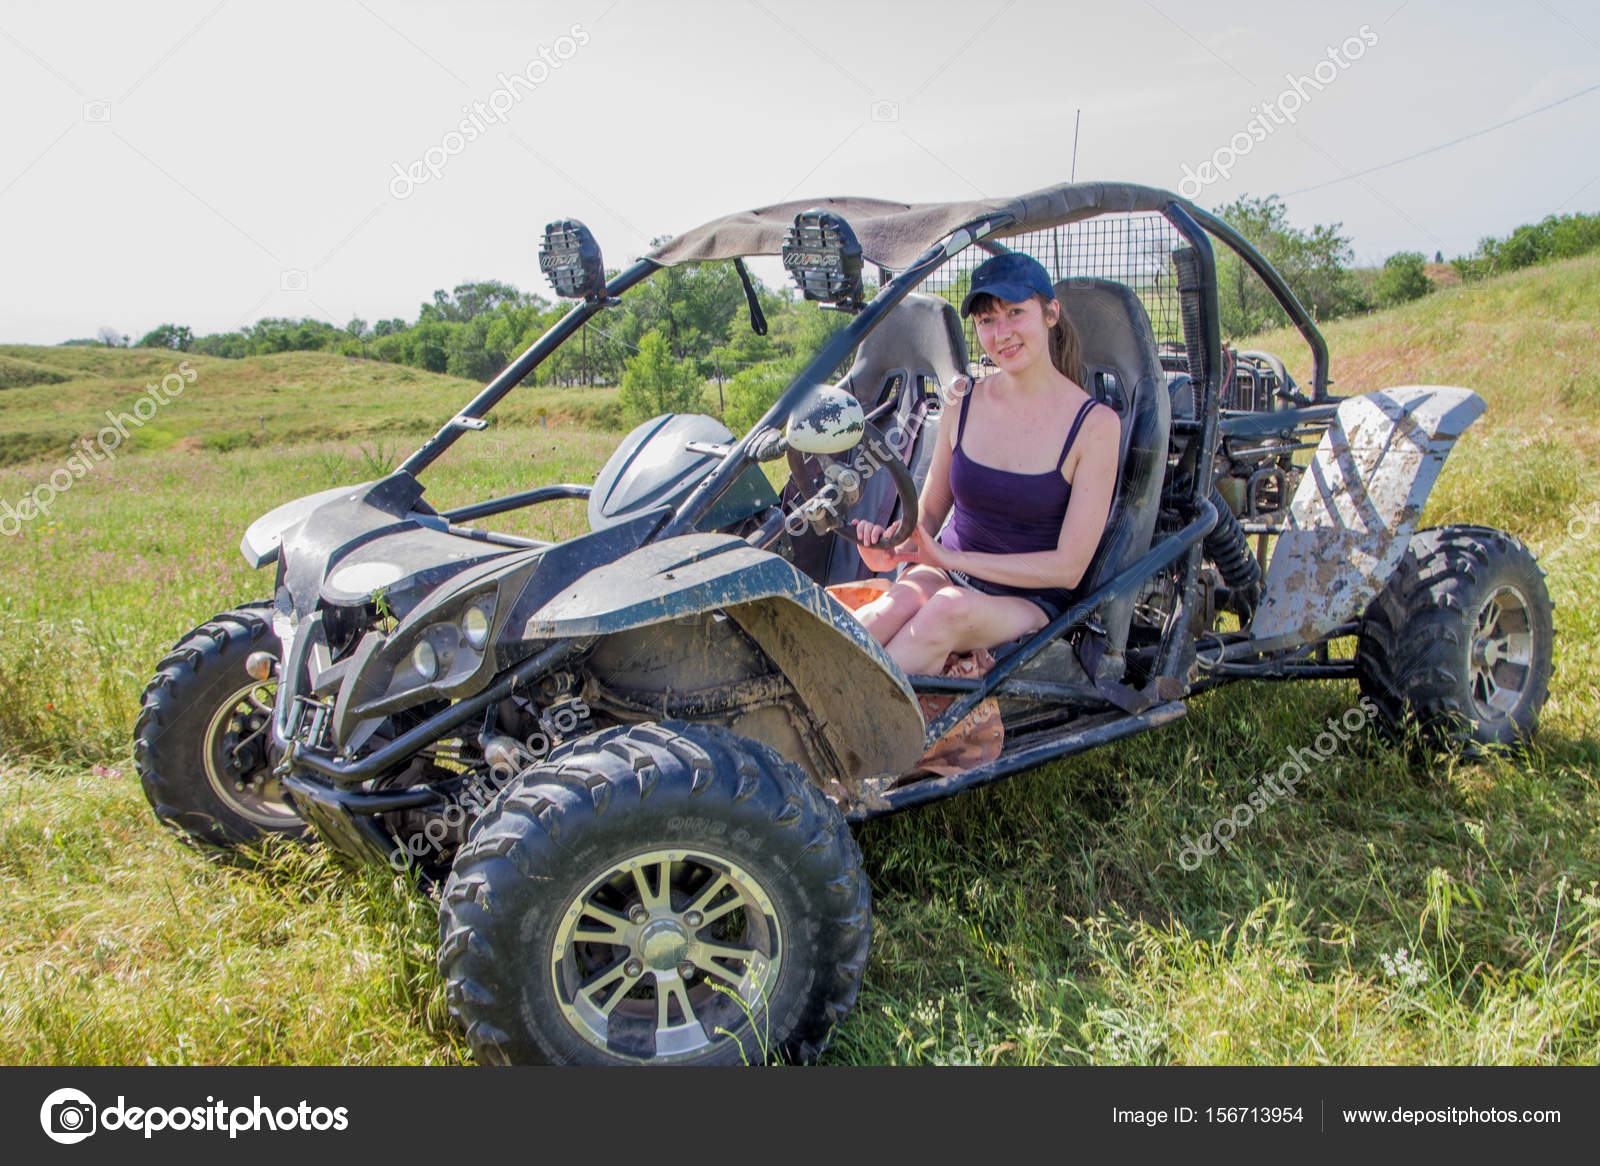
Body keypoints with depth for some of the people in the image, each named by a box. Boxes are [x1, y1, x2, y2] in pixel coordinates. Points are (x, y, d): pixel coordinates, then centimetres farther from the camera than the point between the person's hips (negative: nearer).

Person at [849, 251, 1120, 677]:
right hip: (945, 574, 3)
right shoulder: (964, 398, 3)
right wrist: (893, 550, -11)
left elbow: (1068, 568, -11)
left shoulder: (1095, 424, -9)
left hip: (1029, 601, -3)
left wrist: (951, 558, -16)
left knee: (953, 609, -37)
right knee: (896, 607, -33)